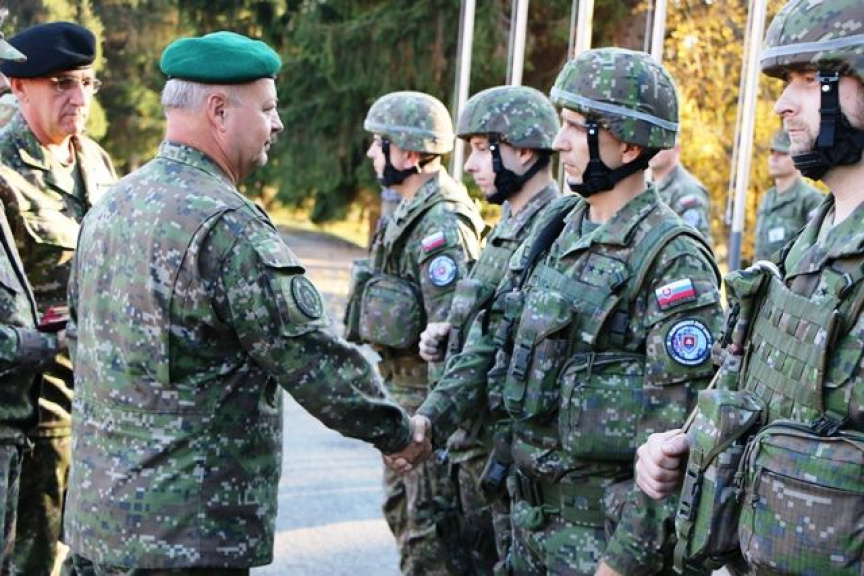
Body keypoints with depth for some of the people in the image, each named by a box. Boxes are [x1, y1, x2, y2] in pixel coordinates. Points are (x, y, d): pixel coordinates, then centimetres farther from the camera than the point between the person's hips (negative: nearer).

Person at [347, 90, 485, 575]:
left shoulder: (442, 226, -20)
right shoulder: (408, 214, 12)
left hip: (430, 398, -11)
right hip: (404, 392, 11)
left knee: (429, 532, -4)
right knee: (401, 511, 20)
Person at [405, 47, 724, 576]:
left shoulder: (672, 259, -17)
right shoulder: (556, 228, 7)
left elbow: (674, 429, -20)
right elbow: (494, 339, 14)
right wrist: (431, 417, 2)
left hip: (604, 527, -7)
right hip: (531, 510, 8)